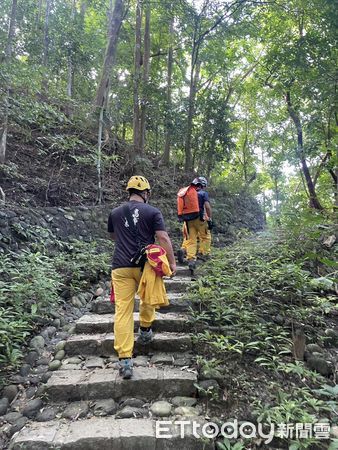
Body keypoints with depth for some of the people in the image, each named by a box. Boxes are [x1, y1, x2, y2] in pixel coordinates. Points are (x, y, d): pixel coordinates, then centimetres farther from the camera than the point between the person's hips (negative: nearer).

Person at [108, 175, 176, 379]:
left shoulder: (115, 213, 10)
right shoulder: (153, 212, 0)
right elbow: (163, 238, -7)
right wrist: (172, 262, 0)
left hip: (121, 266, 2)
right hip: (145, 265, -1)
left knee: (123, 311, 0)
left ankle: (125, 360, -1)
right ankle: (145, 330, 43)